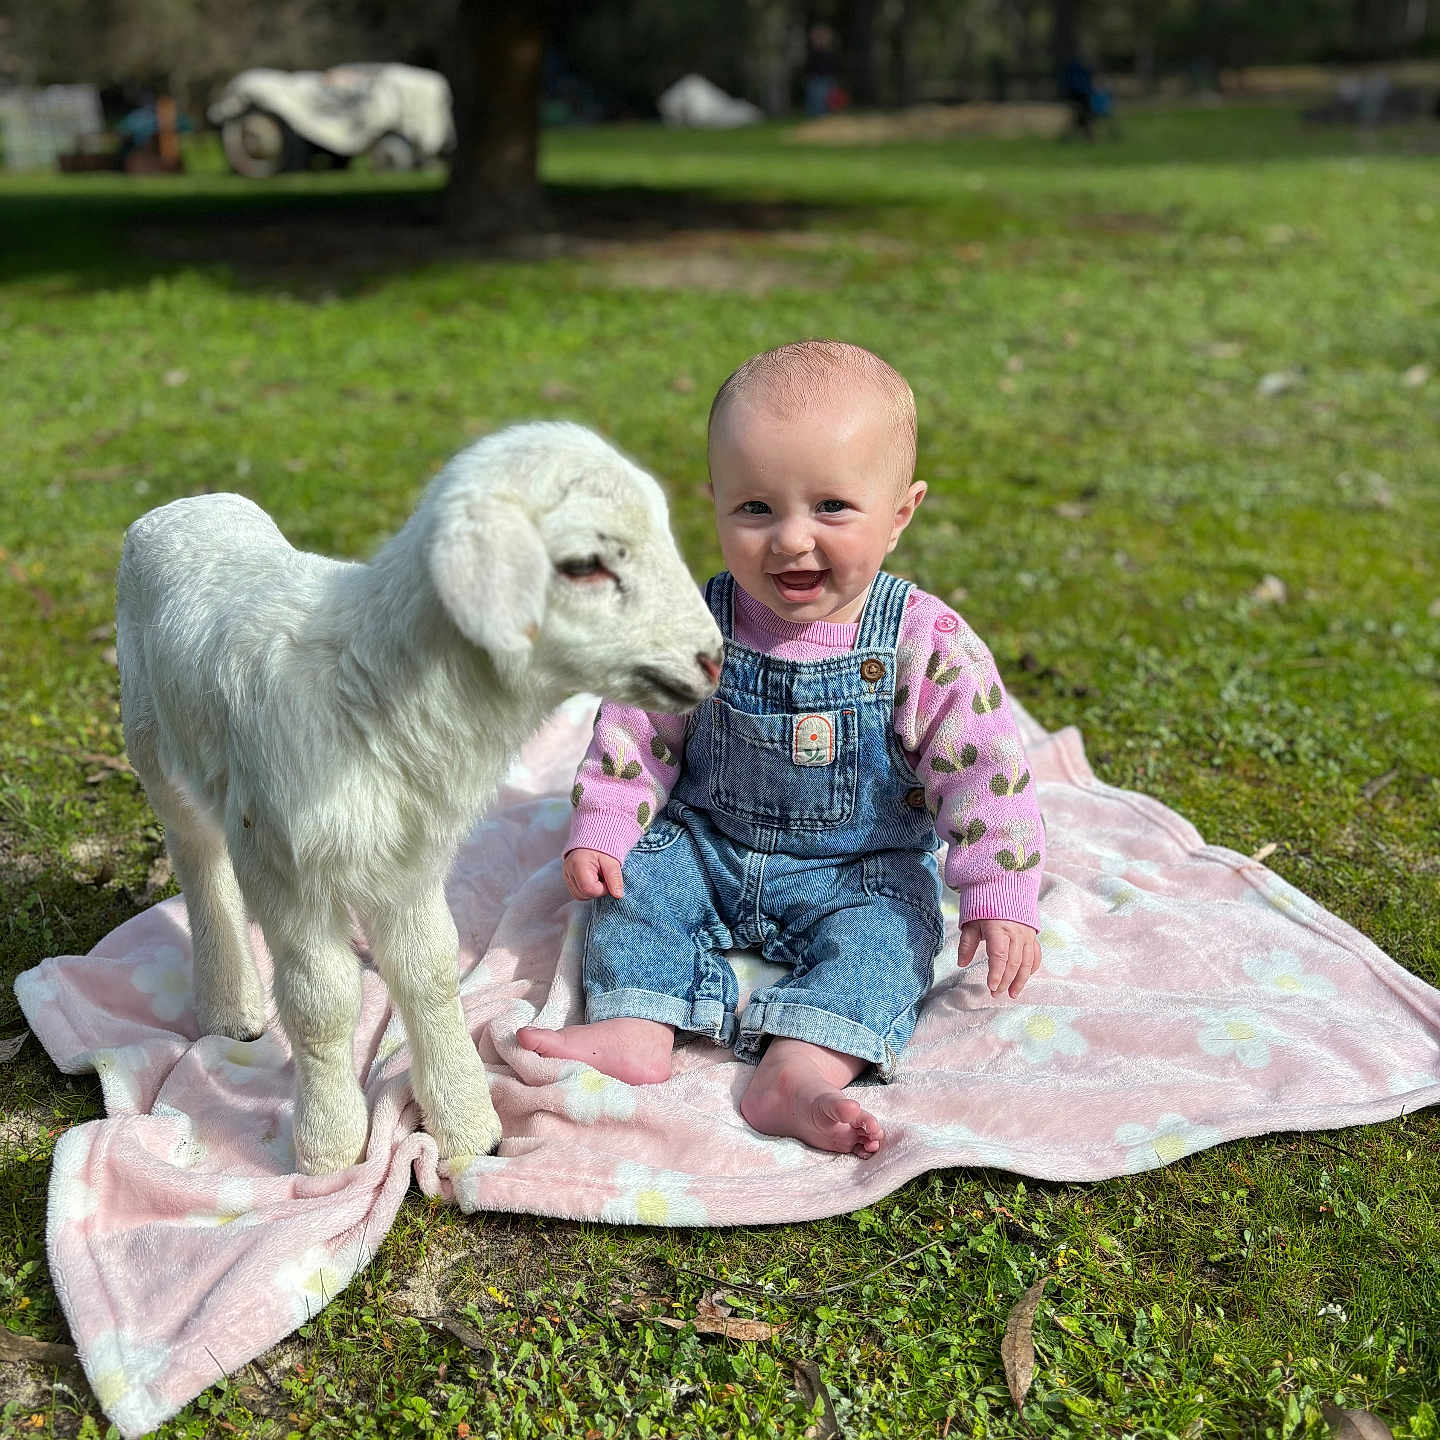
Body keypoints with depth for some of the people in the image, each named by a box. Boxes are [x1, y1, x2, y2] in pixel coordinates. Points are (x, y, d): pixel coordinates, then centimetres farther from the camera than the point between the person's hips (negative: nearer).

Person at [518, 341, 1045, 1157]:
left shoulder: (928, 646, -19)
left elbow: (984, 770, -15)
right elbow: (638, 730, -1)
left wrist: (1001, 897, -20)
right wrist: (601, 832, -10)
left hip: (861, 869, -2)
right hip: (708, 846, 3)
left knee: (883, 937, -26)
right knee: (633, 882, -15)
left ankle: (798, 1072, -38)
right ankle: (632, 1029, -20)